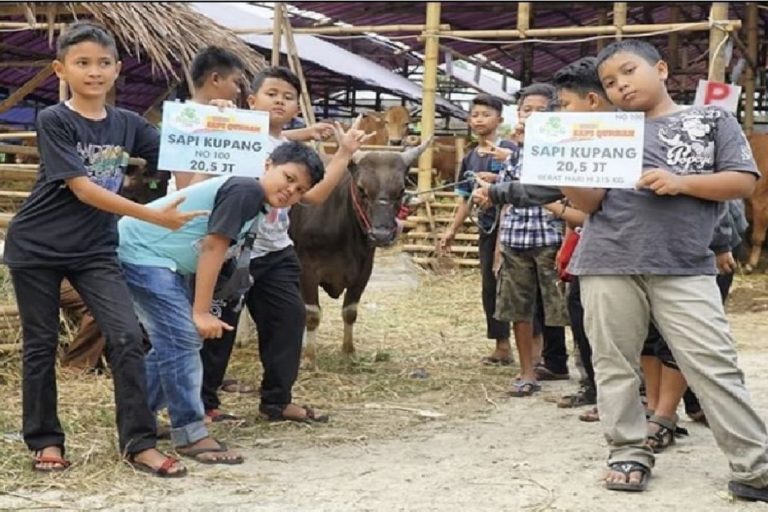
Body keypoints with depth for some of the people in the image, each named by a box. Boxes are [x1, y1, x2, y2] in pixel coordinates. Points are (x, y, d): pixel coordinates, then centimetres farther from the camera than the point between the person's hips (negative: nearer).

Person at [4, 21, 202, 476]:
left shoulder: (128, 124, 3)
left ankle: (139, 442, -3)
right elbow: (82, 189, -20)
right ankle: (45, 440, 22)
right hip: (37, 248, -3)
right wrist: (154, 216, -24)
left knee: (127, 337, -9)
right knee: (41, 345, 7)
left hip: (95, 250, 4)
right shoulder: (53, 121, -13)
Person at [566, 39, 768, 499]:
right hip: (609, 264, 3)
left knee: (714, 366, -7)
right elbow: (590, 203, 7)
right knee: (615, 364, 6)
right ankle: (630, 454, 19)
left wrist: (682, 182, -11)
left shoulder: (712, 119, 9)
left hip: (684, 269, -3)